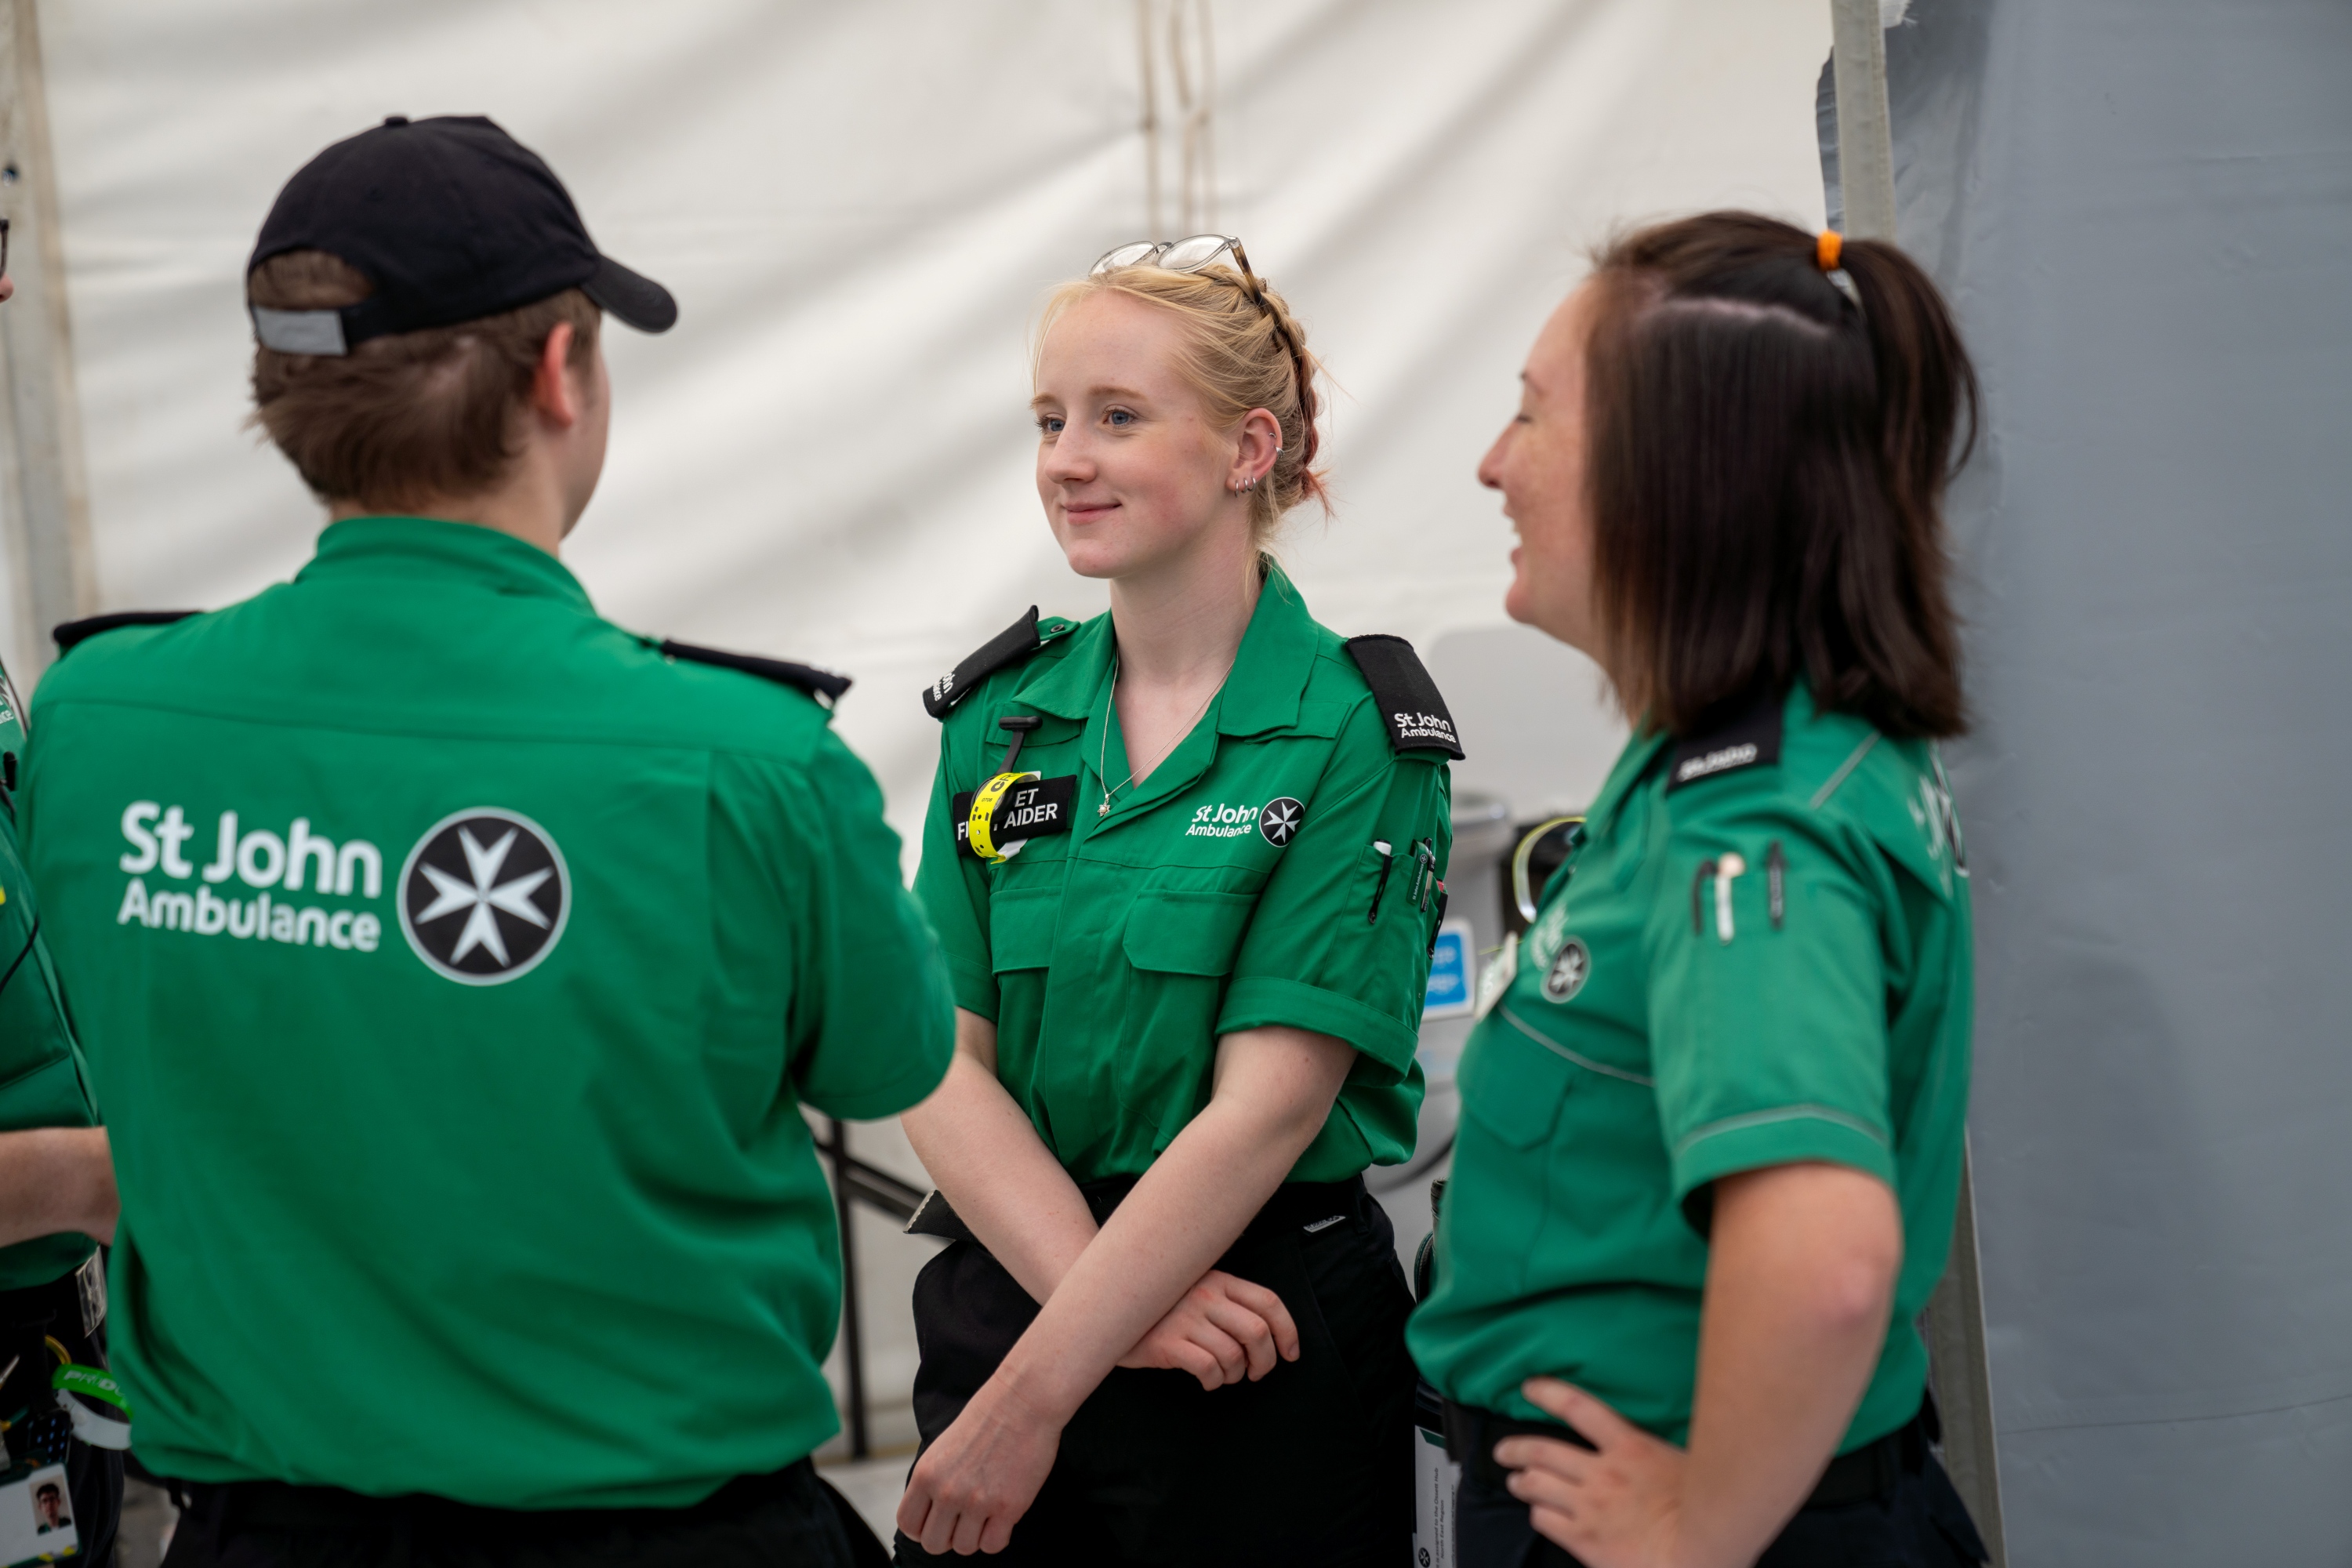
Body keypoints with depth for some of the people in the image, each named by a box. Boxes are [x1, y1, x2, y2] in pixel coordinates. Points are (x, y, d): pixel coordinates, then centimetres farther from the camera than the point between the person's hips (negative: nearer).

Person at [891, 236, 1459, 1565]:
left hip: (1268, 1349, -4)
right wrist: (1107, 1288, -17)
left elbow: (1269, 1103, -16)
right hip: (1006, 1293, 4)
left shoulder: (1355, 735, -9)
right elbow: (938, 1061, -1)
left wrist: (1032, 1398, -19)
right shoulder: (999, 716, 5)